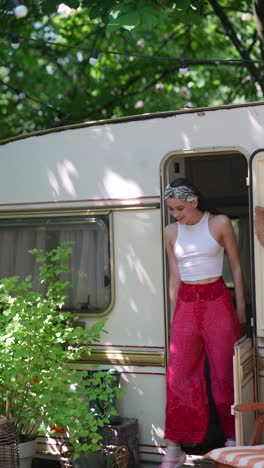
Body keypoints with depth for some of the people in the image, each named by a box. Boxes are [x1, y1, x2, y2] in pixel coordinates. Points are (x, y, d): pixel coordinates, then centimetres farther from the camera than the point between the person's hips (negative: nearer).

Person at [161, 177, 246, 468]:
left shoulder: (220, 223, -3)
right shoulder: (170, 233, 6)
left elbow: (236, 266, 3)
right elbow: (175, 276, 11)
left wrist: (240, 307, 2)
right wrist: (173, 314, 11)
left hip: (218, 302, -2)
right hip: (186, 304, 3)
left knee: (225, 373, 4)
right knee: (179, 375, -1)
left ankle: (233, 439, 17)